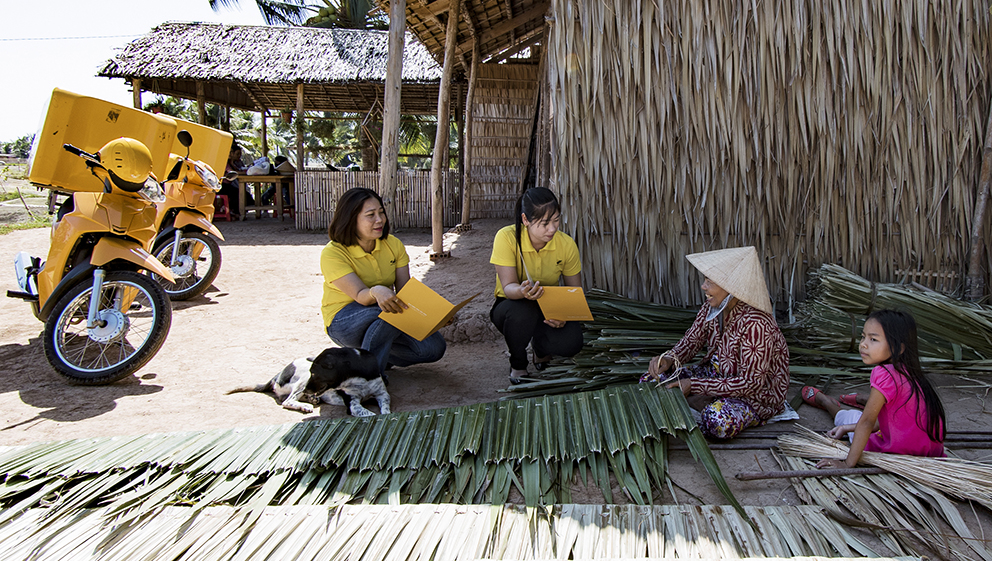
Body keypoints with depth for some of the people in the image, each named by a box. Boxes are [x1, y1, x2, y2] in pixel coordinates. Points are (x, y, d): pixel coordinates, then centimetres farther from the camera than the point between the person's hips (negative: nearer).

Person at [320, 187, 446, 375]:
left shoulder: (393, 244, -1)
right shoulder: (332, 254, -17)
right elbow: (360, 295, -28)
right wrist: (376, 292, -53)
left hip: (384, 310, 6)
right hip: (343, 321, -5)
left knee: (433, 347, -14)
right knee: (392, 314, -36)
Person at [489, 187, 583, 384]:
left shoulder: (567, 244, -14)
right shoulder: (507, 238, -23)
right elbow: (508, 287, -25)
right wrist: (522, 292, -50)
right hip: (510, 306, -2)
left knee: (571, 342, -28)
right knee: (521, 311, -39)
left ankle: (541, 349, 13)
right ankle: (517, 365, -5)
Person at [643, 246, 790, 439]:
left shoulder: (755, 324, -31)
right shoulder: (711, 308, -8)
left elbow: (750, 383, -28)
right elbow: (691, 340, 4)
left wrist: (694, 385, -28)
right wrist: (670, 359, -19)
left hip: (757, 394, -7)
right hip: (717, 373, 7)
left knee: (718, 420, -38)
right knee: (652, 380, -5)